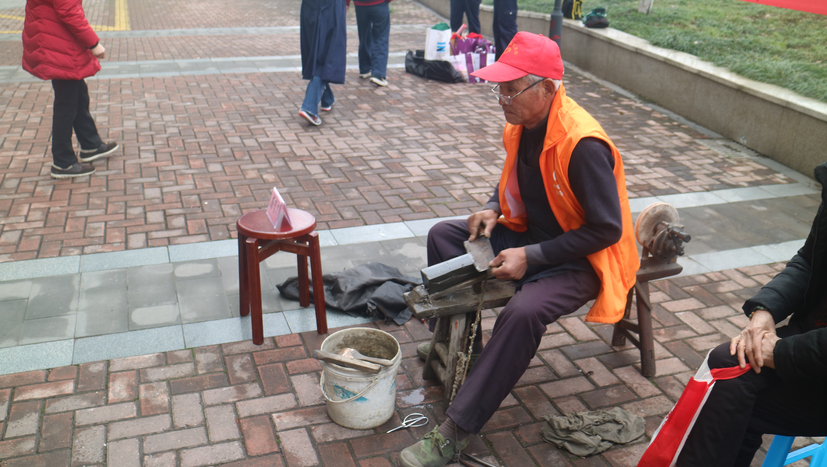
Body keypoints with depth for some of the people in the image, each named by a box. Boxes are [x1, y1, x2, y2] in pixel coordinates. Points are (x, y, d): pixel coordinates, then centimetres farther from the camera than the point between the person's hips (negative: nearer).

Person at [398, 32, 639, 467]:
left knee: (522, 313, -35)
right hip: (528, 233, 9)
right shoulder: (521, 125, -2)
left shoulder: (582, 145, -27)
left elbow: (606, 229, -25)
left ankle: (455, 432, -23)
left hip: (580, 259, -9)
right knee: (443, 235, 0)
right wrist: (494, 209, -3)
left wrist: (530, 257, -26)